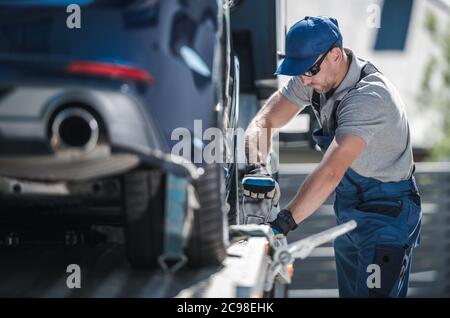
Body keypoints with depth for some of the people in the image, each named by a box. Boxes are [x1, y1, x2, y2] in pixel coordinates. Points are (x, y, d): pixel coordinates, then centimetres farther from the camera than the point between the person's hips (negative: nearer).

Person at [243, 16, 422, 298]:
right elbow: (264, 121, -8)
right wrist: (257, 167, -29)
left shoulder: (369, 96, -31)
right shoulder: (315, 77, -7)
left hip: (387, 213, -8)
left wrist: (283, 224, -46)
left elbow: (332, 171, -41)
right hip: (348, 210, 8)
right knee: (349, 292, 16)